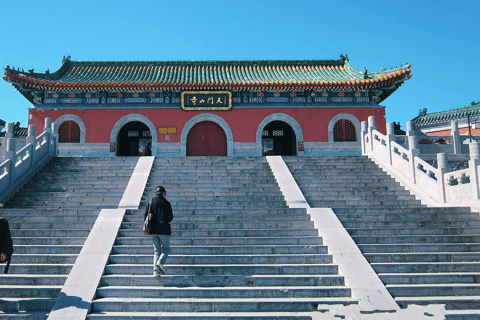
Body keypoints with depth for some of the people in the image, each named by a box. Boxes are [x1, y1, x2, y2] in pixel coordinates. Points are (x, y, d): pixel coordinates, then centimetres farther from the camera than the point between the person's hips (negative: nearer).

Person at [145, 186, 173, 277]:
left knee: (156, 250, 11)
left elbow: (145, 217, -1)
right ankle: (160, 262, -14)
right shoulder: (166, 204, -5)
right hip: (164, 230, -3)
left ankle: (156, 271, 2)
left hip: (153, 230, 3)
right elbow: (170, 218, -4)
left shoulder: (151, 203, 2)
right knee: (166, 248, 13)